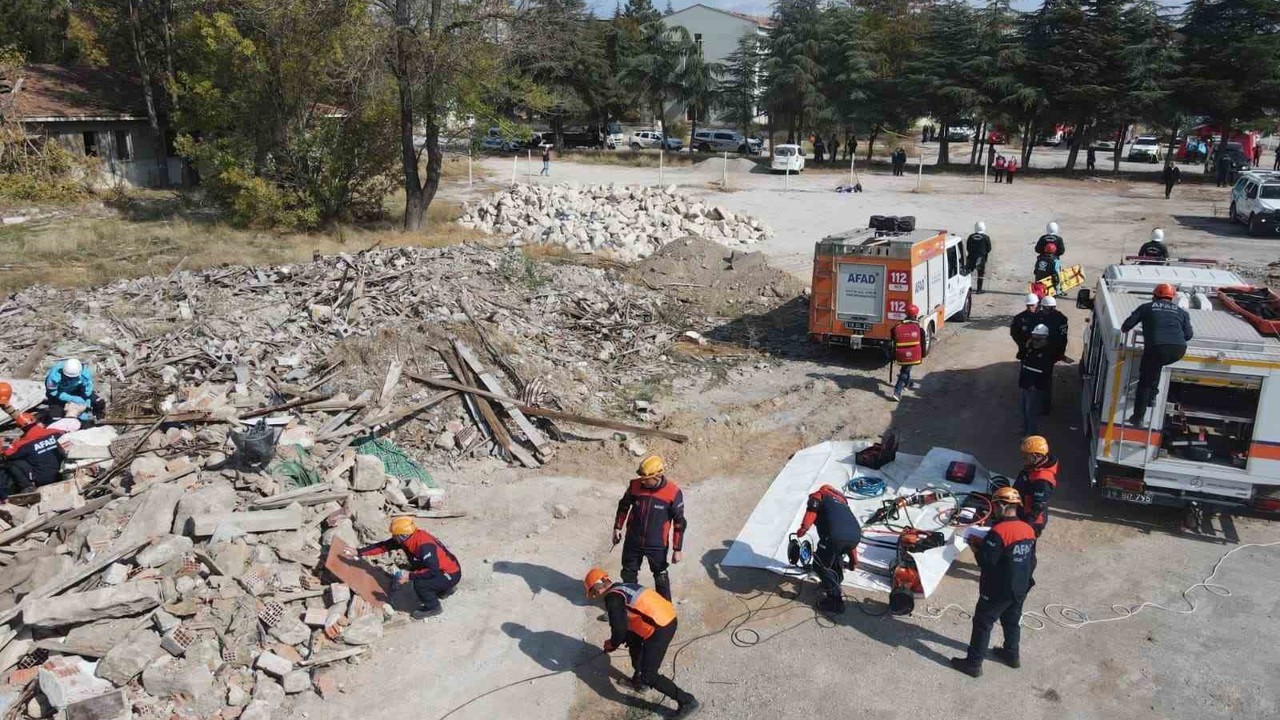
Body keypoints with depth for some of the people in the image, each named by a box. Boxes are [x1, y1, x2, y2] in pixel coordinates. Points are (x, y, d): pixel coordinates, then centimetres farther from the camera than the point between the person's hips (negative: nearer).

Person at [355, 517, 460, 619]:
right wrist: (359, 552, -3)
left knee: (419, 583, -25)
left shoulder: (425, 546, -32)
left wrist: (410, 576, -29)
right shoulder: (406, 538, -7)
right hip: (439, 569, 9)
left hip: (451, 574, -9)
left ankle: (433, 607, 1)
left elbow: (434, 572, -35)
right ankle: (444, 590, 30)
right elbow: (383, 546, 1)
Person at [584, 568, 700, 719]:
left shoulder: (612, 598, -10)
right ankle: (639, 680, 46)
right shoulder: (623, 588, 18)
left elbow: (619, 630, -13)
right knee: (633, 640, 32)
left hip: (661, 628, -10)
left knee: (649, 675, 0)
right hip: (667, 617, 10)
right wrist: (625, 639, 25)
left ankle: (687, 702, 6)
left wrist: (611, 645, 7)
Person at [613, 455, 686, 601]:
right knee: (628, 574, 19)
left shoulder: (673, 493, -20)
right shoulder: (635, 486, -13)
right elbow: (623, 506, 7)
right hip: (633, 541, 3)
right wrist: (617, 528, 8)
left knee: (661, 577, 15)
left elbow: (679, 523, -11)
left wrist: (677, 549, -9)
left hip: (657, 545, -3)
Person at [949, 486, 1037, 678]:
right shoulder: (1029, 530, -1)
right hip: (1020, 588, 7)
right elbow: (1031, 560, 9)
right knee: (1012, 621, 26)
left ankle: (973, 663, 13)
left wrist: (976, 546, -8)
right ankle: (1012, 655, 43)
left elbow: (986, 562, -25)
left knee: (983, 624, 5)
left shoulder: (998, 531, -26)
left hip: (998, 590, -7)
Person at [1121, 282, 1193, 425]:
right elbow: (1188, 334, 15)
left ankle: (1138, 416, 12)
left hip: (1156, 348, -3)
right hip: (1178, 351, 3)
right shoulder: (1181, 312, 23)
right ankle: (1152, 396, 29)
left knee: (1145, 381, 11)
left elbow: (1127, 325, 11)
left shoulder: (1146, 307, 16)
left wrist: (1124, 330, 33)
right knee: (1156, 365, 34)